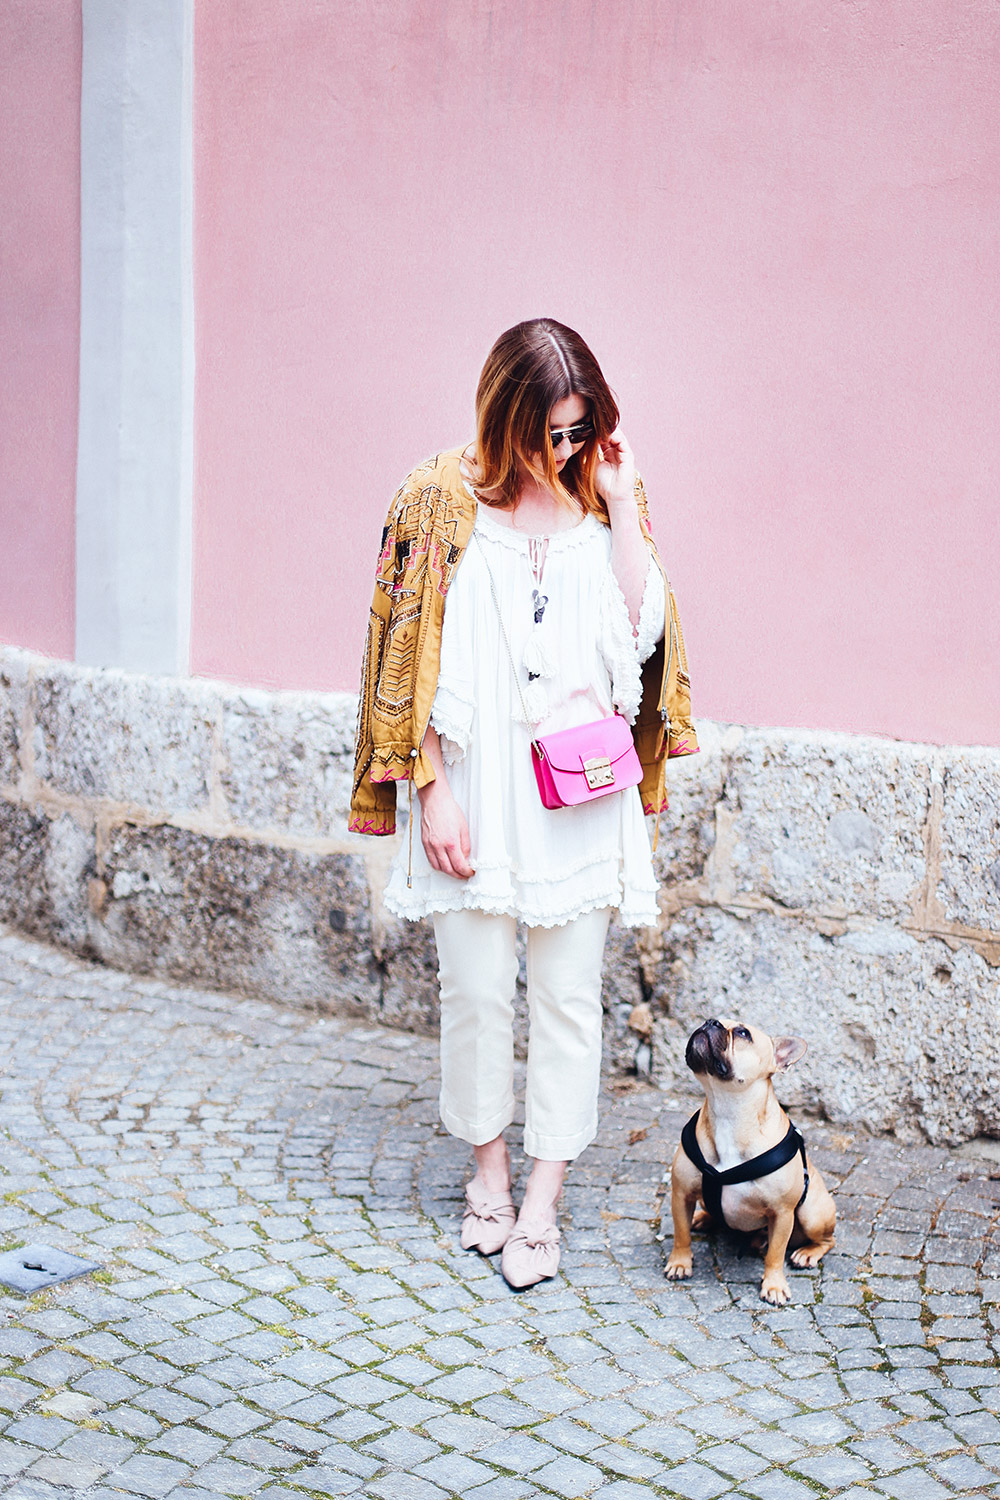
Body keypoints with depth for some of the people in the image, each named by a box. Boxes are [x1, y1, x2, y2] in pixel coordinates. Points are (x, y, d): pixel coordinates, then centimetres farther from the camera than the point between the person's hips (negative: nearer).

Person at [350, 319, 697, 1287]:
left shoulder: (598, 497, 6)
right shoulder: (443, 500, -3)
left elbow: (644, 628, -4)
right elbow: (413, 658, -4)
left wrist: (620, 502, -8)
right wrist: (431, 794, -9)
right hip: (478, 790, -2)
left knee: (568, 997, 5)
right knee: (475, 991, 7)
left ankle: (542, 1203, 16)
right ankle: (487, 1171, 28)